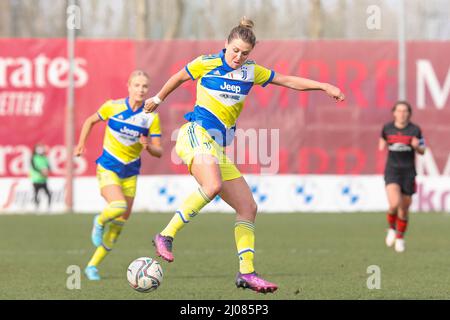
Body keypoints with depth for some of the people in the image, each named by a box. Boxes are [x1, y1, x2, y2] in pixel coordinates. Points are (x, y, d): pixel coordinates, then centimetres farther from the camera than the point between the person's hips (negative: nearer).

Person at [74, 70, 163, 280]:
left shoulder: (151, 117, -5)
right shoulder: (112, 107, -8)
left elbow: (159, 152, -4)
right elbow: (90, 121, 10)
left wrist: (148, 146, -25)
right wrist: (81, 144, 5)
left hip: (130, 173, 3)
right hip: (108, 168, -3)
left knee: (120, 223, 4)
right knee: (118, 206, -29)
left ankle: (93, 265, 17)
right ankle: (100, 222, 6)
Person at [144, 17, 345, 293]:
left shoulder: (251, 71, 12)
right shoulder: (206, 64, -2)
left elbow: (289, 81, 15)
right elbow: (177, 79, 15)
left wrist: (325, 86, 5)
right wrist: (157, 99, 29)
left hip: (218, 146, 7)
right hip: (196, 133, -7)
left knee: (248, 207, -1)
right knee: (213, 185, -36)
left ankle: (246, 273, -1)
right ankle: (166, 236, -29)